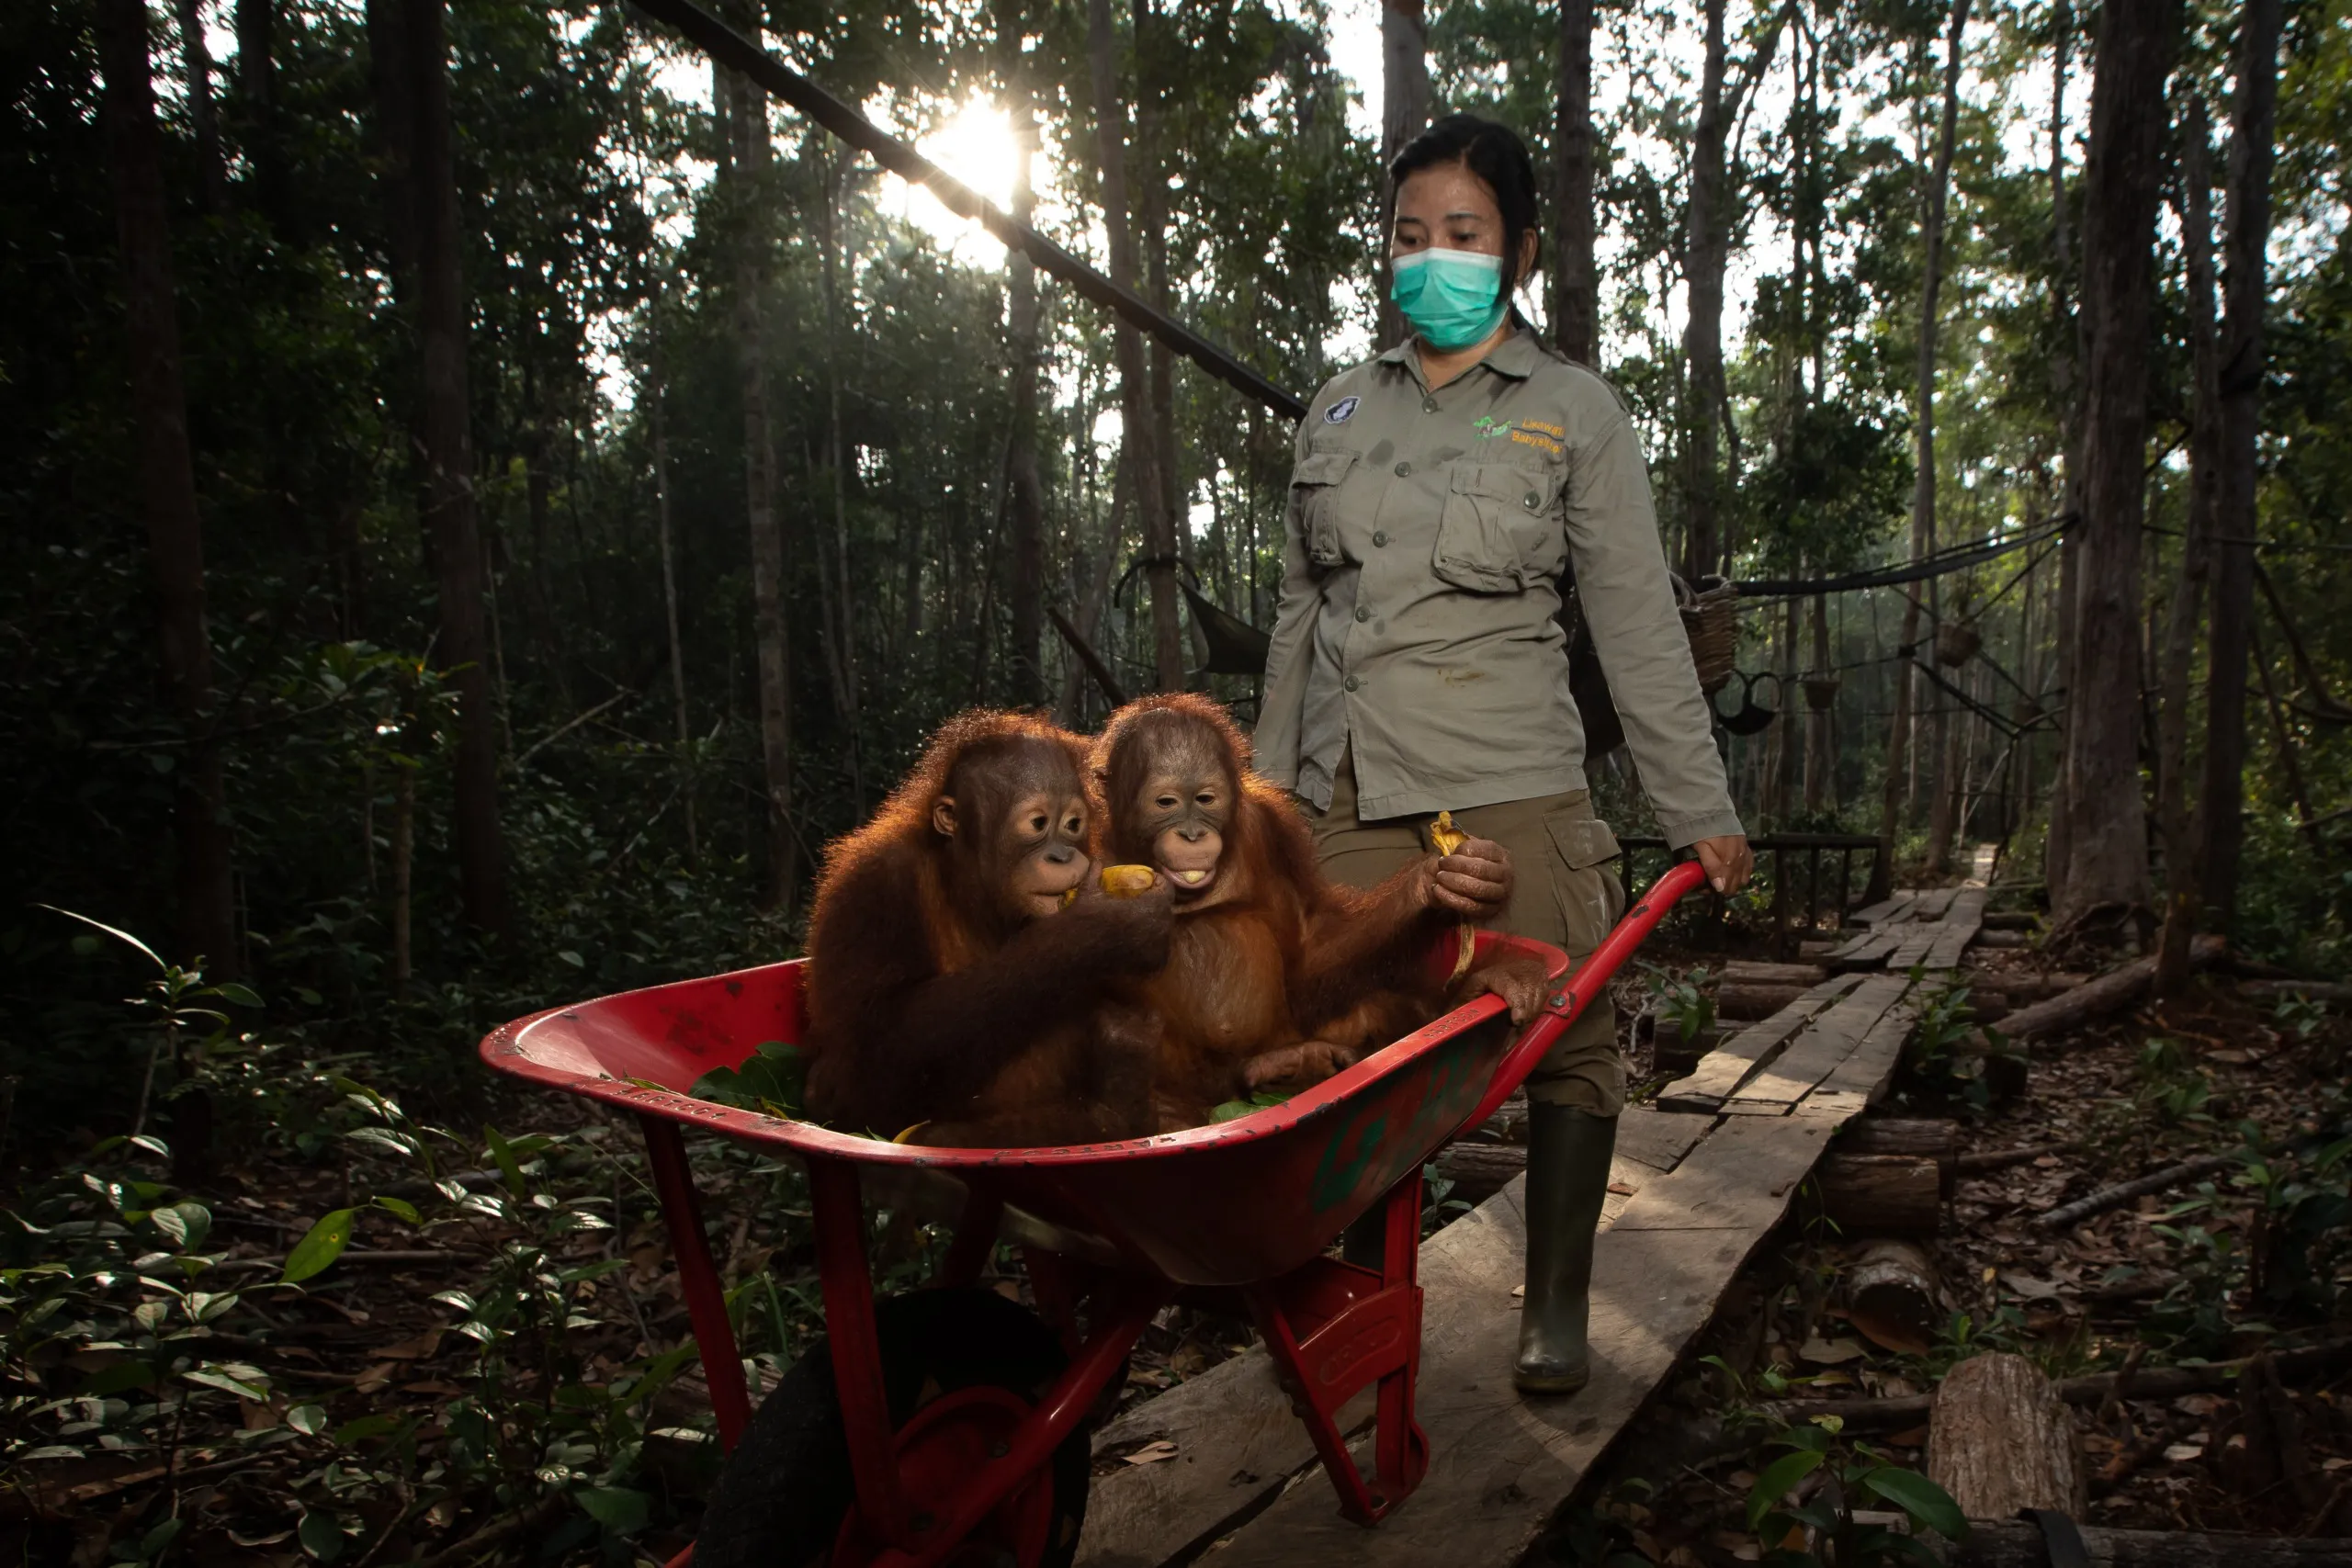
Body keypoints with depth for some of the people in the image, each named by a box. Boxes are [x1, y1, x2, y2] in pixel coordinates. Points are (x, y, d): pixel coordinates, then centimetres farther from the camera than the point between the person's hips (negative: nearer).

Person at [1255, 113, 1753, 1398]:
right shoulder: (1339, 413, 16)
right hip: (1346, 797, 3)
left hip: (1509, 788, -2)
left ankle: (1557, 1304, 19)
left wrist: (1698, 809, 0)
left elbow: (1638, 626, 4)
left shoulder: (1571, 413, 6)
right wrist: (1267, 786, 17)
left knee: (1561, 1041, 2)